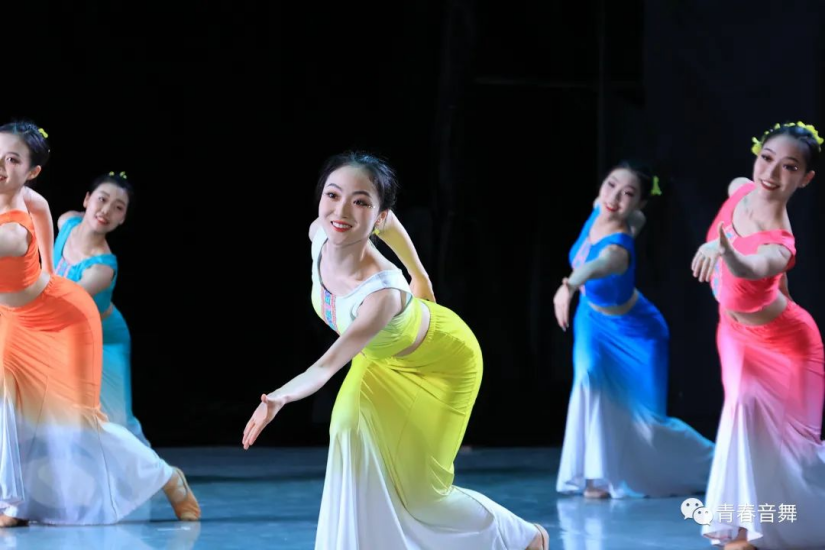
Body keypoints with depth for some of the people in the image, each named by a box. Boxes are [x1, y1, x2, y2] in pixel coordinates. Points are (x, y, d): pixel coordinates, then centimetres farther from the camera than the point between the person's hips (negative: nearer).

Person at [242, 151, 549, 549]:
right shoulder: (321, 234, -26)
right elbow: (390, 223, -6)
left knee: (418, 490, 1)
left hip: (442, 363, -6)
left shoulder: (382, 293, -46)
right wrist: (417, 277, 8)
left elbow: (327, 366, -50)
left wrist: (280, 397, -69)